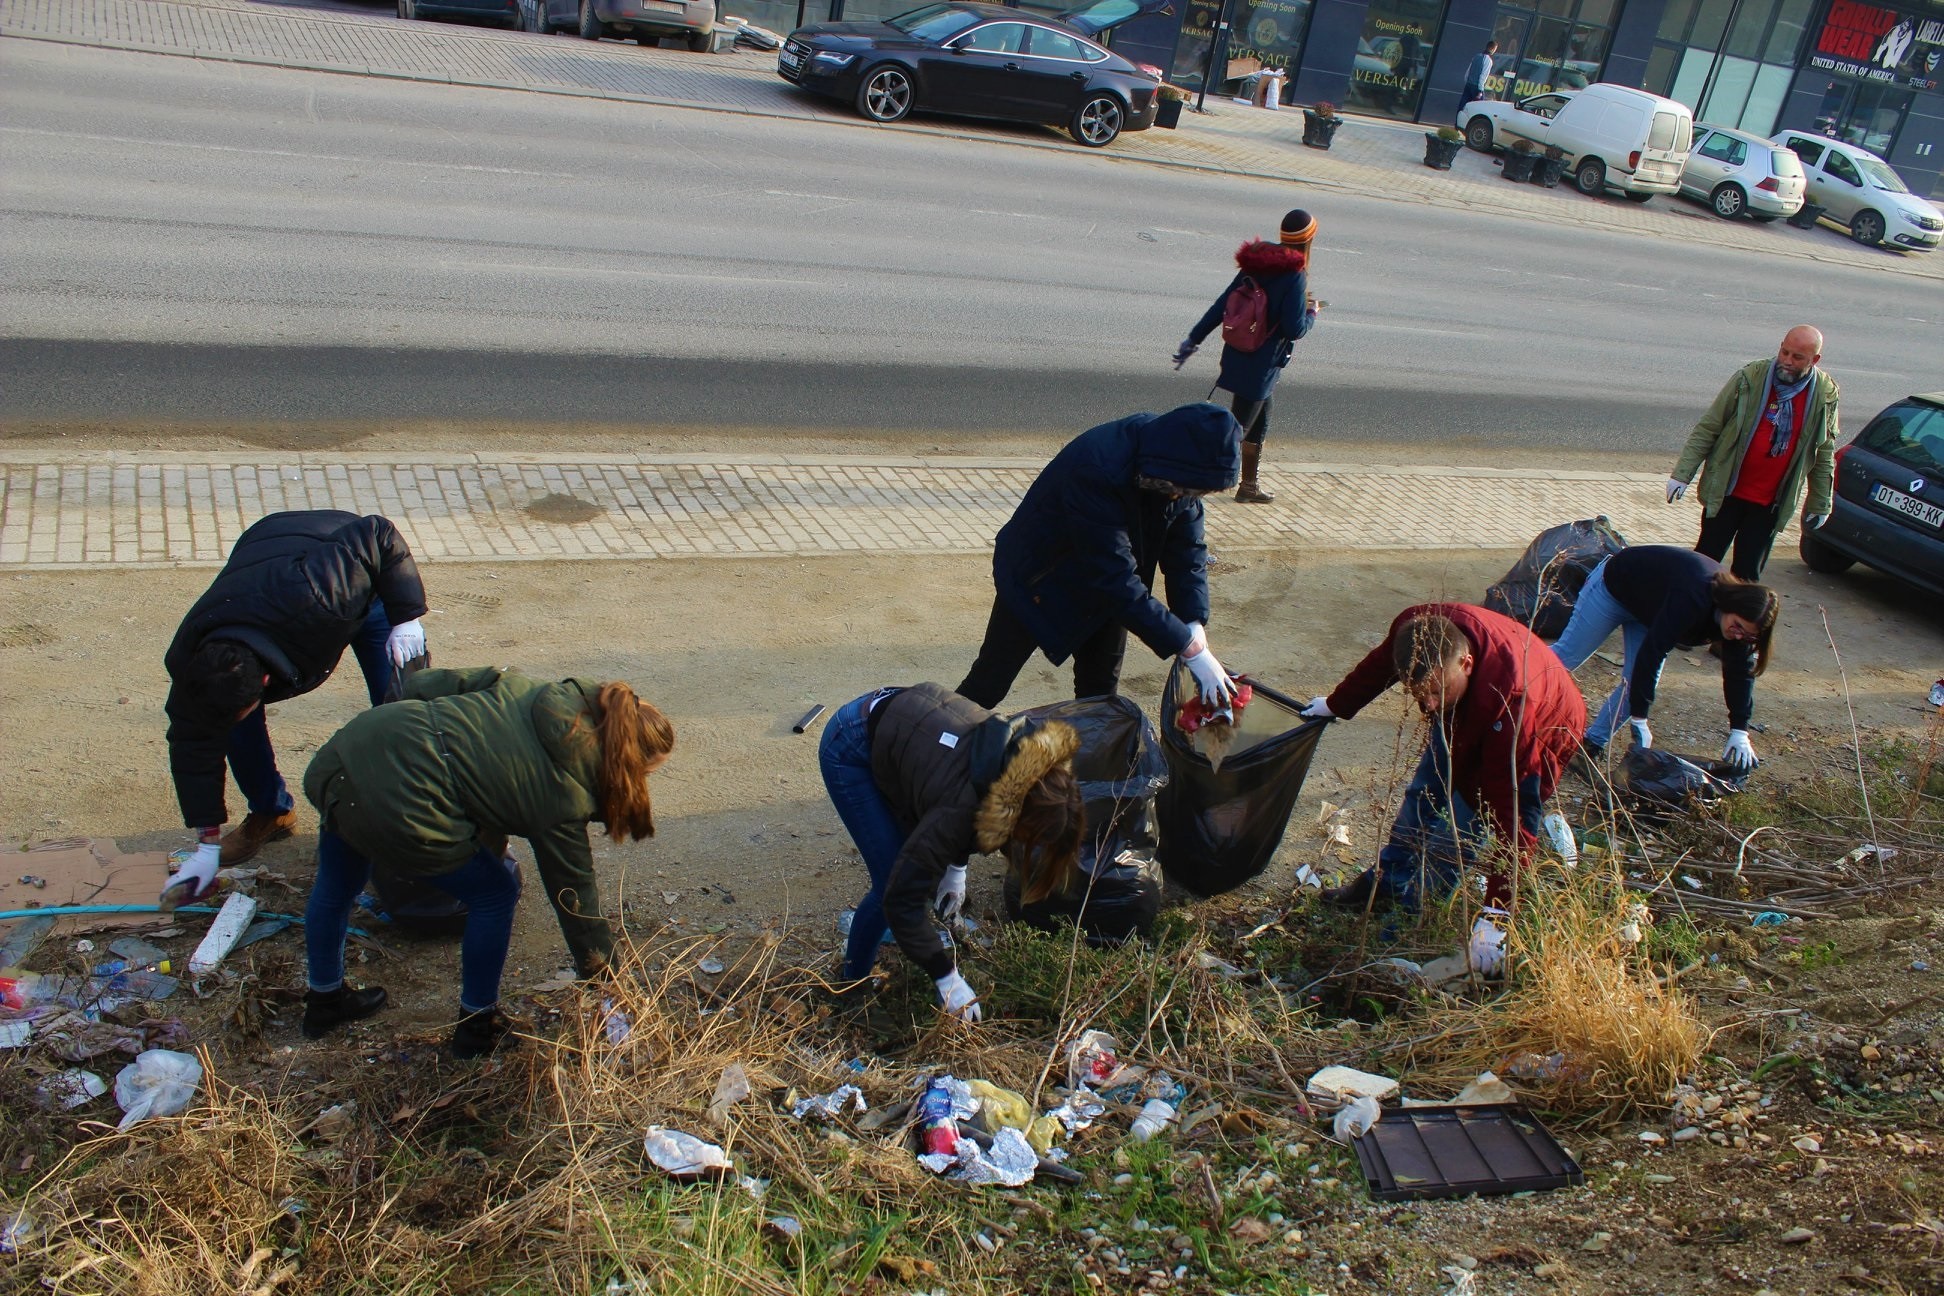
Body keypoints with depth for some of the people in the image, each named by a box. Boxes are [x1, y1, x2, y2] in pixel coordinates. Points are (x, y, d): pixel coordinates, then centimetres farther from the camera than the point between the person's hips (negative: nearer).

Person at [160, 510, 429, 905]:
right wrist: (207, 844, -17)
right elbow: (195, 746, -19)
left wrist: (406, 618, -32)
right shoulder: (190, 663, -31)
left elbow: (380, 536, -35)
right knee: (236, 720, -11)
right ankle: (270, 812, 12)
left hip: (362, 580, -3)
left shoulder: (308, 599, -48)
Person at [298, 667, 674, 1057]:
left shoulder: (524, 690, 8)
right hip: (397, 808, -8)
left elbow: (420, 684, 11)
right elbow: (576, 900, 2)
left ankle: (325, 999, 57)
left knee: (336, 888, 31)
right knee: (494, 895, 16)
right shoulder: (562, 798, -7)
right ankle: (476, 1026, 30)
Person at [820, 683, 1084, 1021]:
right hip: (849, 750, -7)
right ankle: (852, 982, 15)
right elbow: (901, 898, -29)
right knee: (891, 882, -8)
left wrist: (956, 866, 3)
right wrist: (946, 978, -23)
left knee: (926, 859, 6)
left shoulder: (1024, 761, -17)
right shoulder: (962, 806, -37)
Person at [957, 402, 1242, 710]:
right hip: (1037, 580, -6)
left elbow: (1186, 549, -12)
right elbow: (1118, 580, -39)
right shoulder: (1097, 474, -40)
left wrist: (1195, 625, -26)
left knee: (1100, 685, 11)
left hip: (1103, 579, 6)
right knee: (989, 684, 0)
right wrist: (1190, 647, -38)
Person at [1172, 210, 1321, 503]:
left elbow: (1222, 304, 6)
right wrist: (1311, 313, 1)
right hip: (1261, 366, -8)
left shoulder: (1255, 265, 3)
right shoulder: (1295, 275, -18)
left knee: (1258, 425, 22)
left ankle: (1249, 485, 33)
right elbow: (1294, 330, -20)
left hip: (1238, 357, 8)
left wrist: (1194, 338, 12)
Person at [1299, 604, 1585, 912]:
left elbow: (1511, 806, -44)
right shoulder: (1414, 629, -34)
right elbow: (1379, 665, -7)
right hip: (1462, 717, 6)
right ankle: (1386, 880, 35)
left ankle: (1407, 899, 12)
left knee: (1462, 826, -9)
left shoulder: (1512, 702, -49)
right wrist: (1337, 704, 12)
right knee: (1423, 795, 15)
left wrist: (1498, 907, -44)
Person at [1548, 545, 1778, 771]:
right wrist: (1639, 720, -38)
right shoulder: (1692, 600, -43)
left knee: (1638, 682, -6)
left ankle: (1594, 741, 5)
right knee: (1567, 655, -1)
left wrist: (1740, 732, -18)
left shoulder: (1739, 611, -21)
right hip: (1614, 587, -6)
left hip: (1648, 607, 6)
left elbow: (1741, 670, -13)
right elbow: (1652, 652, -42)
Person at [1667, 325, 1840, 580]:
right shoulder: (1750, 377, -10)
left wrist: (1819, 504, 9)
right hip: (1727, 492, -1)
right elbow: (1707, 428, -6)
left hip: (1769, 504, 2)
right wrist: (1682, 473, -11)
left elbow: (1824, 454, 7)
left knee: (1748, 571, 7)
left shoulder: (1825, 395, -3)